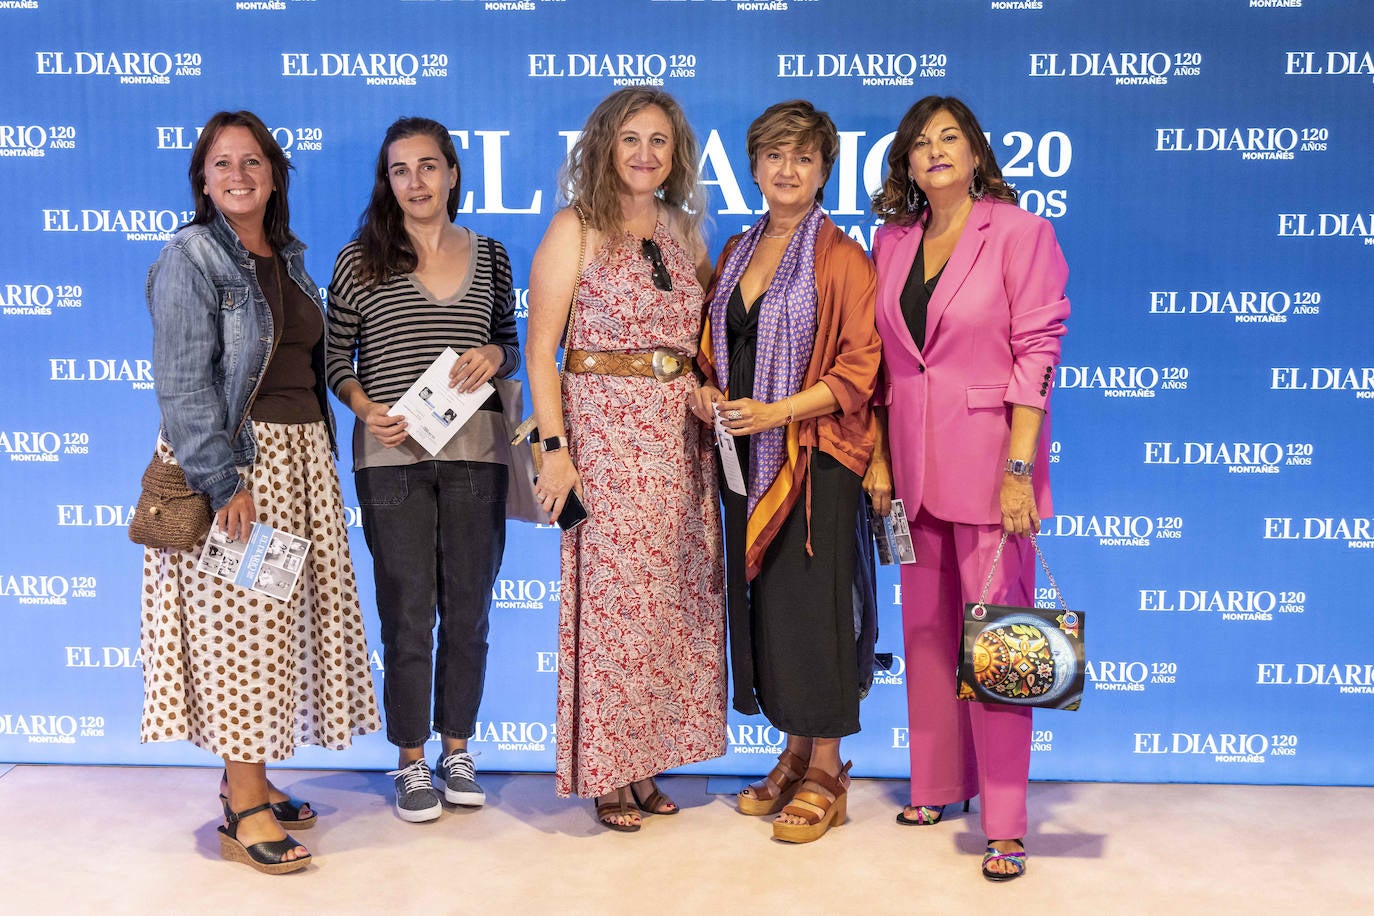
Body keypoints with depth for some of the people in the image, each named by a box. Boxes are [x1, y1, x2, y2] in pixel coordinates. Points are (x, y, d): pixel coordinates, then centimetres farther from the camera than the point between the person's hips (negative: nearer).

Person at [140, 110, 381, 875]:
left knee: (277, 620, 10)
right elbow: (184, 383, -14)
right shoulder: (191, 259, -7)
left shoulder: (289, 258, 15)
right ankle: (244, 811, 2)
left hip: (302, 455, 7)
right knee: (238, 620, -5)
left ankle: (253, 779, 22)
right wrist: (223, 480, -21)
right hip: (233, 461, -7)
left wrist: (323, 453, 13)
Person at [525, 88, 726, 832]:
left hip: (680, 436, 5)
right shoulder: (578, 228, -1)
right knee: (612, 600, -3)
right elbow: (540, 346, -6)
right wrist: (554, 446, -13)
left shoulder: (684, 231, 14)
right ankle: (605, 774, 11)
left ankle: (647, 761, 21)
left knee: (676, 599, 7)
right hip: (605, 431, -5)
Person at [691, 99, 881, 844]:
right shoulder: (736, 252, 15)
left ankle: (827, 770, 10)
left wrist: (775, 411, -19)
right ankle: (794, 753, 23)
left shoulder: (841, 259, -4)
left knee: (810, 599, -4)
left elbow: (859, 369, -10)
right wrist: (706, 390, 2)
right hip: (746, 454, 6)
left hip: (814, 455, -6)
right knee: (759, 599, 9)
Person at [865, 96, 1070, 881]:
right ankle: (937, 784, 28)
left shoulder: (1018, 232, -5)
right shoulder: (893, 242, 10)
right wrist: (879, 458, 8)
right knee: (926, 627, 12)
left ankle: (1006, 822, 7)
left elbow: (1037, 352, -10)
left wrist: (1019, 469, -16)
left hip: (988, 457, -5)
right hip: (914, 464, 5)